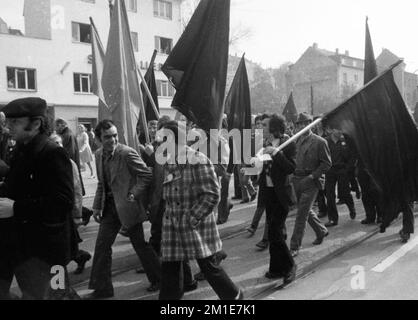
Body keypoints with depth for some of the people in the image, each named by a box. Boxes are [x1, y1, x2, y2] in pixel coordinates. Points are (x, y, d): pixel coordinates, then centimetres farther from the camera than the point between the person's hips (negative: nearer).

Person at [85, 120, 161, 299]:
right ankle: (101, 288, 22)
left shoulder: (127, 153, -16)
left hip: (127, 205, -6)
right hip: (110, 206, 6)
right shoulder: (99, 155, 6)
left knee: (139, 244, 5)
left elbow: (147, 175, -13)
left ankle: (158, 279, 27)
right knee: (102, 245, 7)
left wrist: (135, 194, -20)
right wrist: (97, 206, 9)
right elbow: (101, 183, 14)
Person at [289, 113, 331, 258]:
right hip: (296, 180, 6)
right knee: (305, 210, 19)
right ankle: (321, 231, 43)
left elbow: (327, 163, -5)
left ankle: (294, 247, 2)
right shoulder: (295, 140, 9)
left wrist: (312, 176, -14)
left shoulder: (319, 142, -6)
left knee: (301, 214, -6)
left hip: (310, 182, -6)